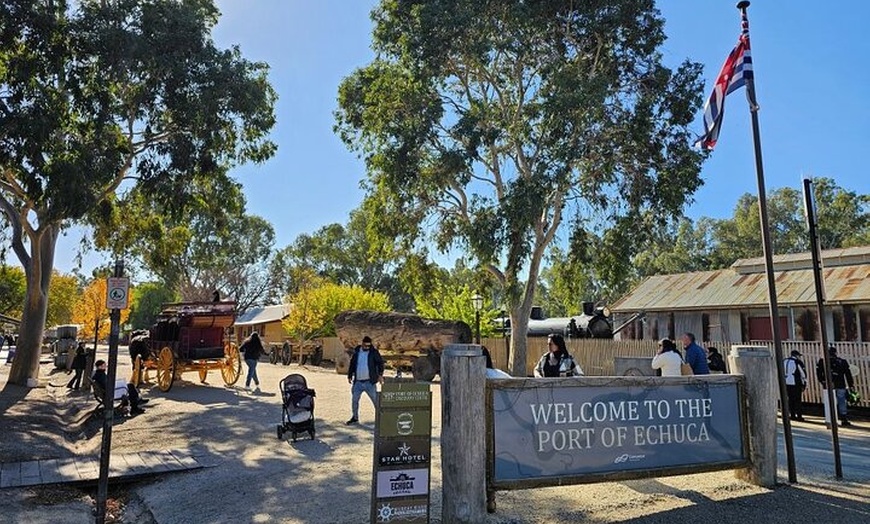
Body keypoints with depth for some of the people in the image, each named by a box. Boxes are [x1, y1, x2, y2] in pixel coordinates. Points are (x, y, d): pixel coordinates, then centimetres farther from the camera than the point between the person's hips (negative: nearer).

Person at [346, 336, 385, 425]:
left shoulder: (373, 352, -4)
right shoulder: (357, 351, 5)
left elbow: (380, 362, -7)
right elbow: (352, 364, 14)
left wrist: (380, 374, -18)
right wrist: (350, 376, 13)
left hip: (369, 382, -4)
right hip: (358, 382, 4)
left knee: (376, 400, -2)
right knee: (354, 400, 12)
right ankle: (355, 417, 30)